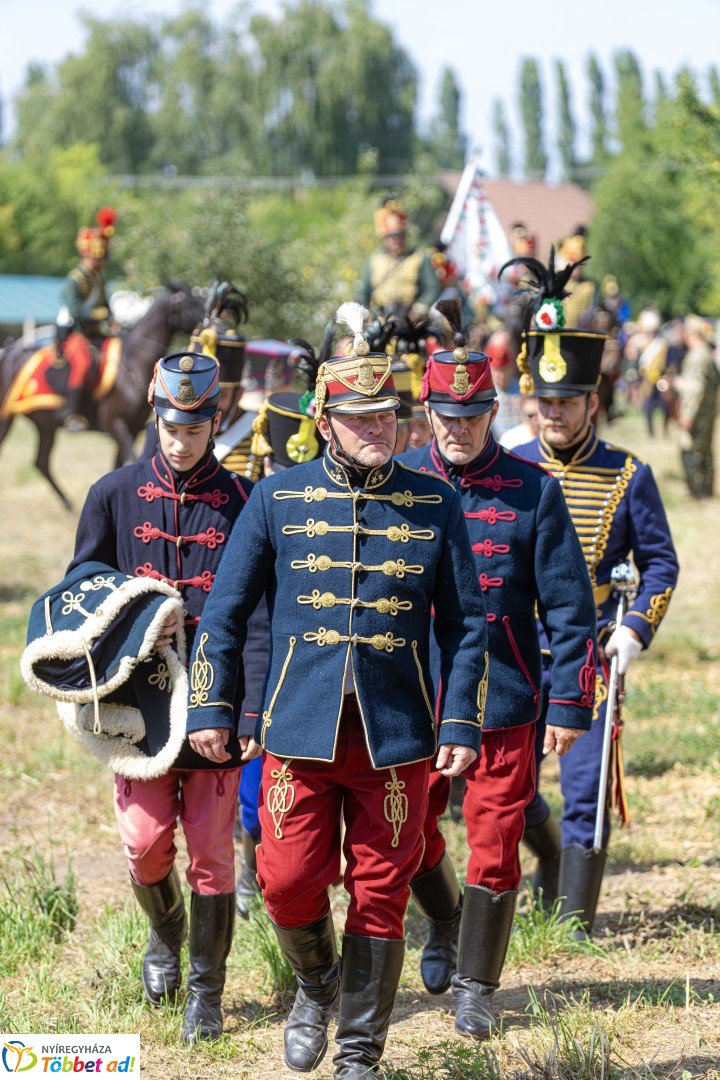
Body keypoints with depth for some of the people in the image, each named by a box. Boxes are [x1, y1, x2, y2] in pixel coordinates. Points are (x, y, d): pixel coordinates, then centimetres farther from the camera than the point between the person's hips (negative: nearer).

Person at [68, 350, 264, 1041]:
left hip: (218, 703, -1)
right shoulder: (115, 495, 5)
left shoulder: (244, 503, 1)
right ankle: (165, 935, 32)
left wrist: (257, 710, -5)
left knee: (210, 848, 1)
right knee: (144, 841, 0)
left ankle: (205, 992, 14)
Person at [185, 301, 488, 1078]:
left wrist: (461, 725, -1)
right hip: (300, 730, 0)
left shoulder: (433, 504, 4)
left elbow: (465, 625, 7)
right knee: (288, 883, -4)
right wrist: (209, 708, 2)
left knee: (380, 897, 3)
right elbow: (224, 611, 7)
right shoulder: (277, 500, 3)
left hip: (398, 740, 0)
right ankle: (316, 987, 28)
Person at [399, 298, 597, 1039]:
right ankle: (446, 921, 37)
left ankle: (475, 988, 13)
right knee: (409, 838, 6)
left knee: (494, 848, -1)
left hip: (503, 698, -2)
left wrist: (571, 705, -5)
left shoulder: (532, 491, -2)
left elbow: (568, 606, -1)